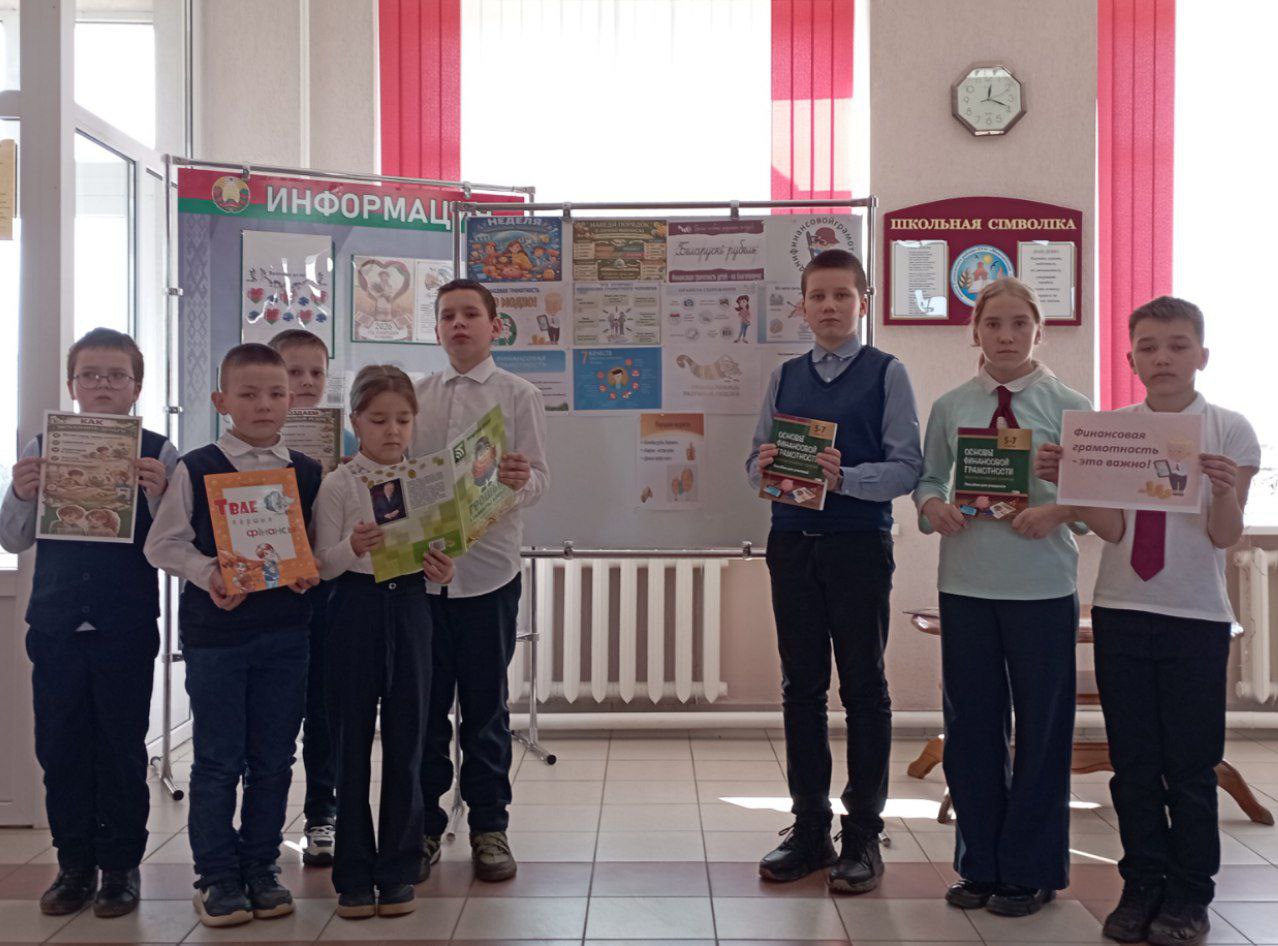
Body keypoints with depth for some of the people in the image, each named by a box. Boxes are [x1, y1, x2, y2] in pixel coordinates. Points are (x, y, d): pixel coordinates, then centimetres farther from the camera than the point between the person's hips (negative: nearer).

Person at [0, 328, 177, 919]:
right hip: (57, 621, 3)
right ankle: (74, 865, 24)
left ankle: (120, 867, 20)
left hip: (127, 626, -2)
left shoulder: (157, 455, -1)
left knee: (123, 748, 5)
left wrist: (157, 495, -21)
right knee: (59, 747, 9)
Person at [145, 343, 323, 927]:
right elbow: (164, 543, -2)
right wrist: (209, 573, -18)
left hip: (285, 632, 3)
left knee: (273, 757, 9)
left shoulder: (307, 474, 6)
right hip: (214, 631, -2)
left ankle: (260, 867, 23)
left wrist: (312, 570, -10)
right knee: (218, 759, 3)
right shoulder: (197, 469, -2)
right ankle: (217, 875, 16)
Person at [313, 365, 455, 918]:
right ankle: (354, 874, 15)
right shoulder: (338, 485, -2)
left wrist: (442, 570, -13)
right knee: (352, 740, 4)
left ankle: (398, 871, 17)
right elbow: (321, 565, -5)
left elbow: (438, 552, 10)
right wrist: (353, 548, -25)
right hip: (356, 607, -2)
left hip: (411, 606, 2)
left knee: (406, 740, 6)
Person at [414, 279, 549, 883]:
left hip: (487, 567, -2)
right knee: (424, 701, 8)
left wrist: (521, 479, -25)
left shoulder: (517, 395, 2)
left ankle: (489, 827, 18)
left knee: (485, 703, 6)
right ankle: (425, 824, 20)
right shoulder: (418, 396, 11)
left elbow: (538, 479, -4)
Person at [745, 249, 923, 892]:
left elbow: (906, 468, -8)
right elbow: (756, 462, 12)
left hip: (859, 545, -4)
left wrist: (845, 477, -23)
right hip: (792, 543, 4)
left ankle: (863, 834, 15)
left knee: (864, 689, 4)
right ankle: (809, 828, 23)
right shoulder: (786, 377, 12)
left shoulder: (886, 374, -1)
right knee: (801, 687, 10)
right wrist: (763, 466, -10)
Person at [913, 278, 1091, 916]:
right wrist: (933, 505, -10)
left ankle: (1029, 870, 22)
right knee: (971, 726, 10)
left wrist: (1057, 512, -20)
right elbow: (929, 477, 11)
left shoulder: (1067, 407, -1)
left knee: (1040, 726, 6)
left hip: (1042, 587, -2)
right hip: (965, 582, 3)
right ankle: (980, 864, 26)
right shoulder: (950, 407, 6)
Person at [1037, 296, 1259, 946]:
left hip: (1196, 616, -2)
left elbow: (1225, 536, -8)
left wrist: (1225, 492, -28)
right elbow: (1110, 527, -4)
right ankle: (1142, 885, 23)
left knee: (1189, 764, 4)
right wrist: (1065, 481, -19)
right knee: (1133, 762, 10)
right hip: (1120, 611, 2)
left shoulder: (1229, 431, -2)